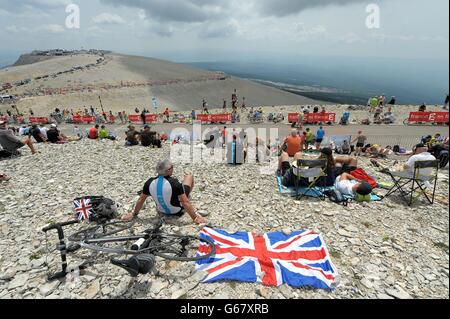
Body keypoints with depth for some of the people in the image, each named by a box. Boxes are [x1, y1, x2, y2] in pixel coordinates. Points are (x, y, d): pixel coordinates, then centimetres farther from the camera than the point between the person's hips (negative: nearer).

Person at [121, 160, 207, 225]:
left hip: (162, 212, 4)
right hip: (178, 212, -4)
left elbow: (141, 200, -10)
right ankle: (188, 195, 38)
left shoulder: (150, 183, -22)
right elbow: (185, 202, -32)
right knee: (189, 176, 11)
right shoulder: (175, 183, -34)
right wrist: (195, 218, -22)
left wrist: (134, 214, 6)